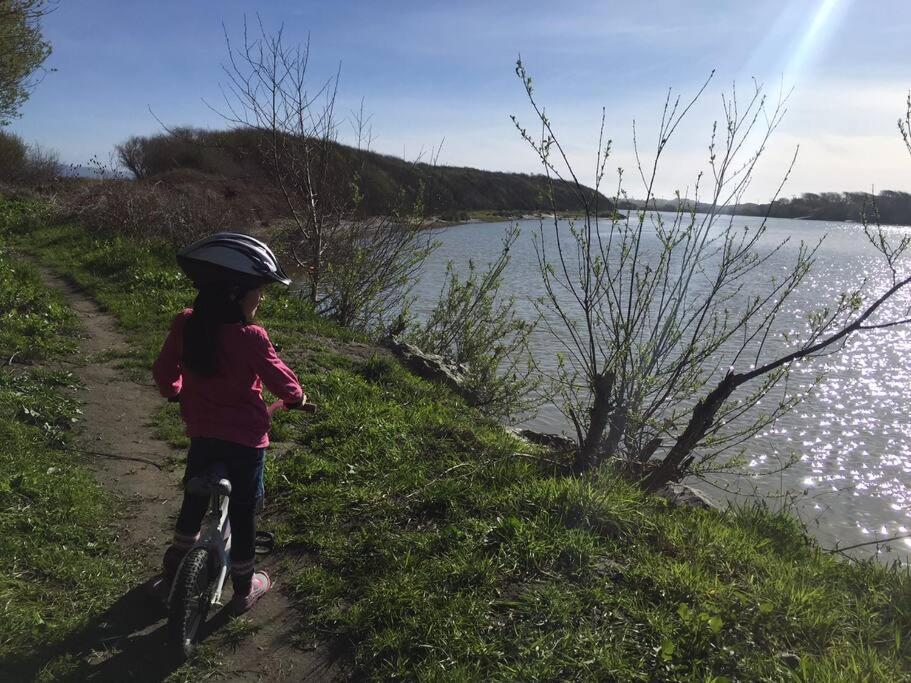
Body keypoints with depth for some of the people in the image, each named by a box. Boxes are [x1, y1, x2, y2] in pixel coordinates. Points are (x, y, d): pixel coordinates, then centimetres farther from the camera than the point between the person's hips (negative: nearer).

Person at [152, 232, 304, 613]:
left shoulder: (185, 324, -9)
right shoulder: (251, 337, -24)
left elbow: (164, 371, 5)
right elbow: (280, 380, -11)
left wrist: (175, 394, 26)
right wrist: (296, 397, 11)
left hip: (201, 434, 5)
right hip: (244, 439, -5)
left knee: (195, 500, 28)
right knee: (242, 513, 11)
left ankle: (176, 567, 45)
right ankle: (244, 588, 28)